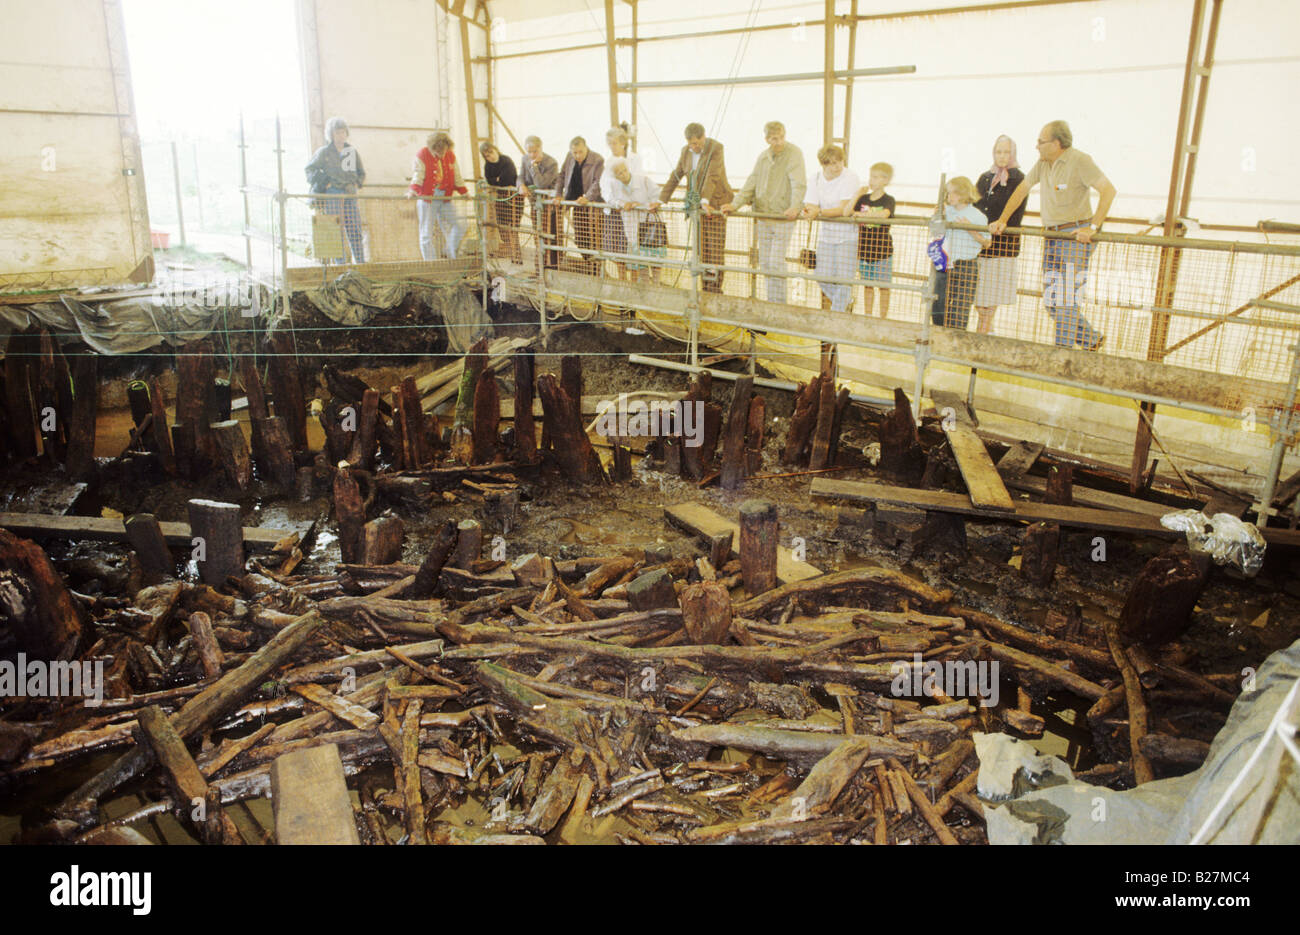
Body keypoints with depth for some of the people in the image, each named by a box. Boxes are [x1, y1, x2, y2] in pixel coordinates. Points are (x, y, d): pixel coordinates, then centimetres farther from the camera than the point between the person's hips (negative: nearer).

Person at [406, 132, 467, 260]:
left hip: (446, 198, 4)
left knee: (460, 225, -3)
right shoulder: (422, 155, -6)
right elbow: (417, 175, -16)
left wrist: (464, 192, 10)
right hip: (427, 198, -4)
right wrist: (413, 190, -31)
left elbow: (457, 177, 14)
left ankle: (451, 253, 18)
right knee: (426, 232, -4)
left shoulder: (450, 156, 7)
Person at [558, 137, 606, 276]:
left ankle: (596, 273, 1)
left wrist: (587, 197, -30)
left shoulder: (598, 160, -13)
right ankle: (587, 269, 23)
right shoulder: (569, 157, 6)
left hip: (593, 204, -6)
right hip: (577, 204, 6)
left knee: (594, 241, -7)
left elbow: (598, 183, -19)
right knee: (579, 240, 10)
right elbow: (562, 175, 16)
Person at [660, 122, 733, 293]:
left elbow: (712, 177, -24)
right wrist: (661, 200, 5)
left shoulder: (716, 148, -12)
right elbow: (676, 176, 11)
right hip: (697, 205, 6)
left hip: (715, 203, -6)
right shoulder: (686, 151, 7)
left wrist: (705, 201, -35)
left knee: (715, 249, -7)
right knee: (702, 249, 5)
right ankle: (706, 290, 9)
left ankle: (715, 291, -3)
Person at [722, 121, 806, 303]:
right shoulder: (763, 156, 11)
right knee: (765, 263, 8)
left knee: (776, 263, -9)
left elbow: (799, 184, -19)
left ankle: (779, 304, 0)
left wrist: (794, 207, -36)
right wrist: (735, 204, 1)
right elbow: (751, 184, 13)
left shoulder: (794, 153, -8)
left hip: (784, 217, -6)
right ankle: (770, 302, 17)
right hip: (763, 216, 6)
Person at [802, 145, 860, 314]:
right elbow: (812, 206, -5)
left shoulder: (850, 179, -15)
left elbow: (843, 210, -23)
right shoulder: (814, 180, 1)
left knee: (843, 278, -9)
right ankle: (846, 304, 29)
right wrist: (808, 211, -30)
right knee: (823, 277, 3)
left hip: (847, 234, -5)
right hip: (825, 234, 5)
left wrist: (819, 212, -35)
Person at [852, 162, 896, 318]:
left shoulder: (888, 199, -7)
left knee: (883, 286, 2)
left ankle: (883, 318, 10)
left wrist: (863, 214, -30)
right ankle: (867, 316, 20)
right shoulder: (863, 198, 8)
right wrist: (858, 194, -9)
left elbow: (884, 214, -28)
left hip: (882, 251, -4)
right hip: (864, 249, 4)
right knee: (867, 285, 12)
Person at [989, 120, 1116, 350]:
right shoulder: (1043, 163, 10)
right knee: (1051, 301, 8)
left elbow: (1108, 190, -18)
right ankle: (1092, 338, 23)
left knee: (1066, 300, -9)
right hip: (1052, 237, 8)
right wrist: (1002, 220, 14)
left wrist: (1093, 227, -24)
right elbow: (1022, 190, 21)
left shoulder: (1080, 161, -12)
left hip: (1075, 237, -8)